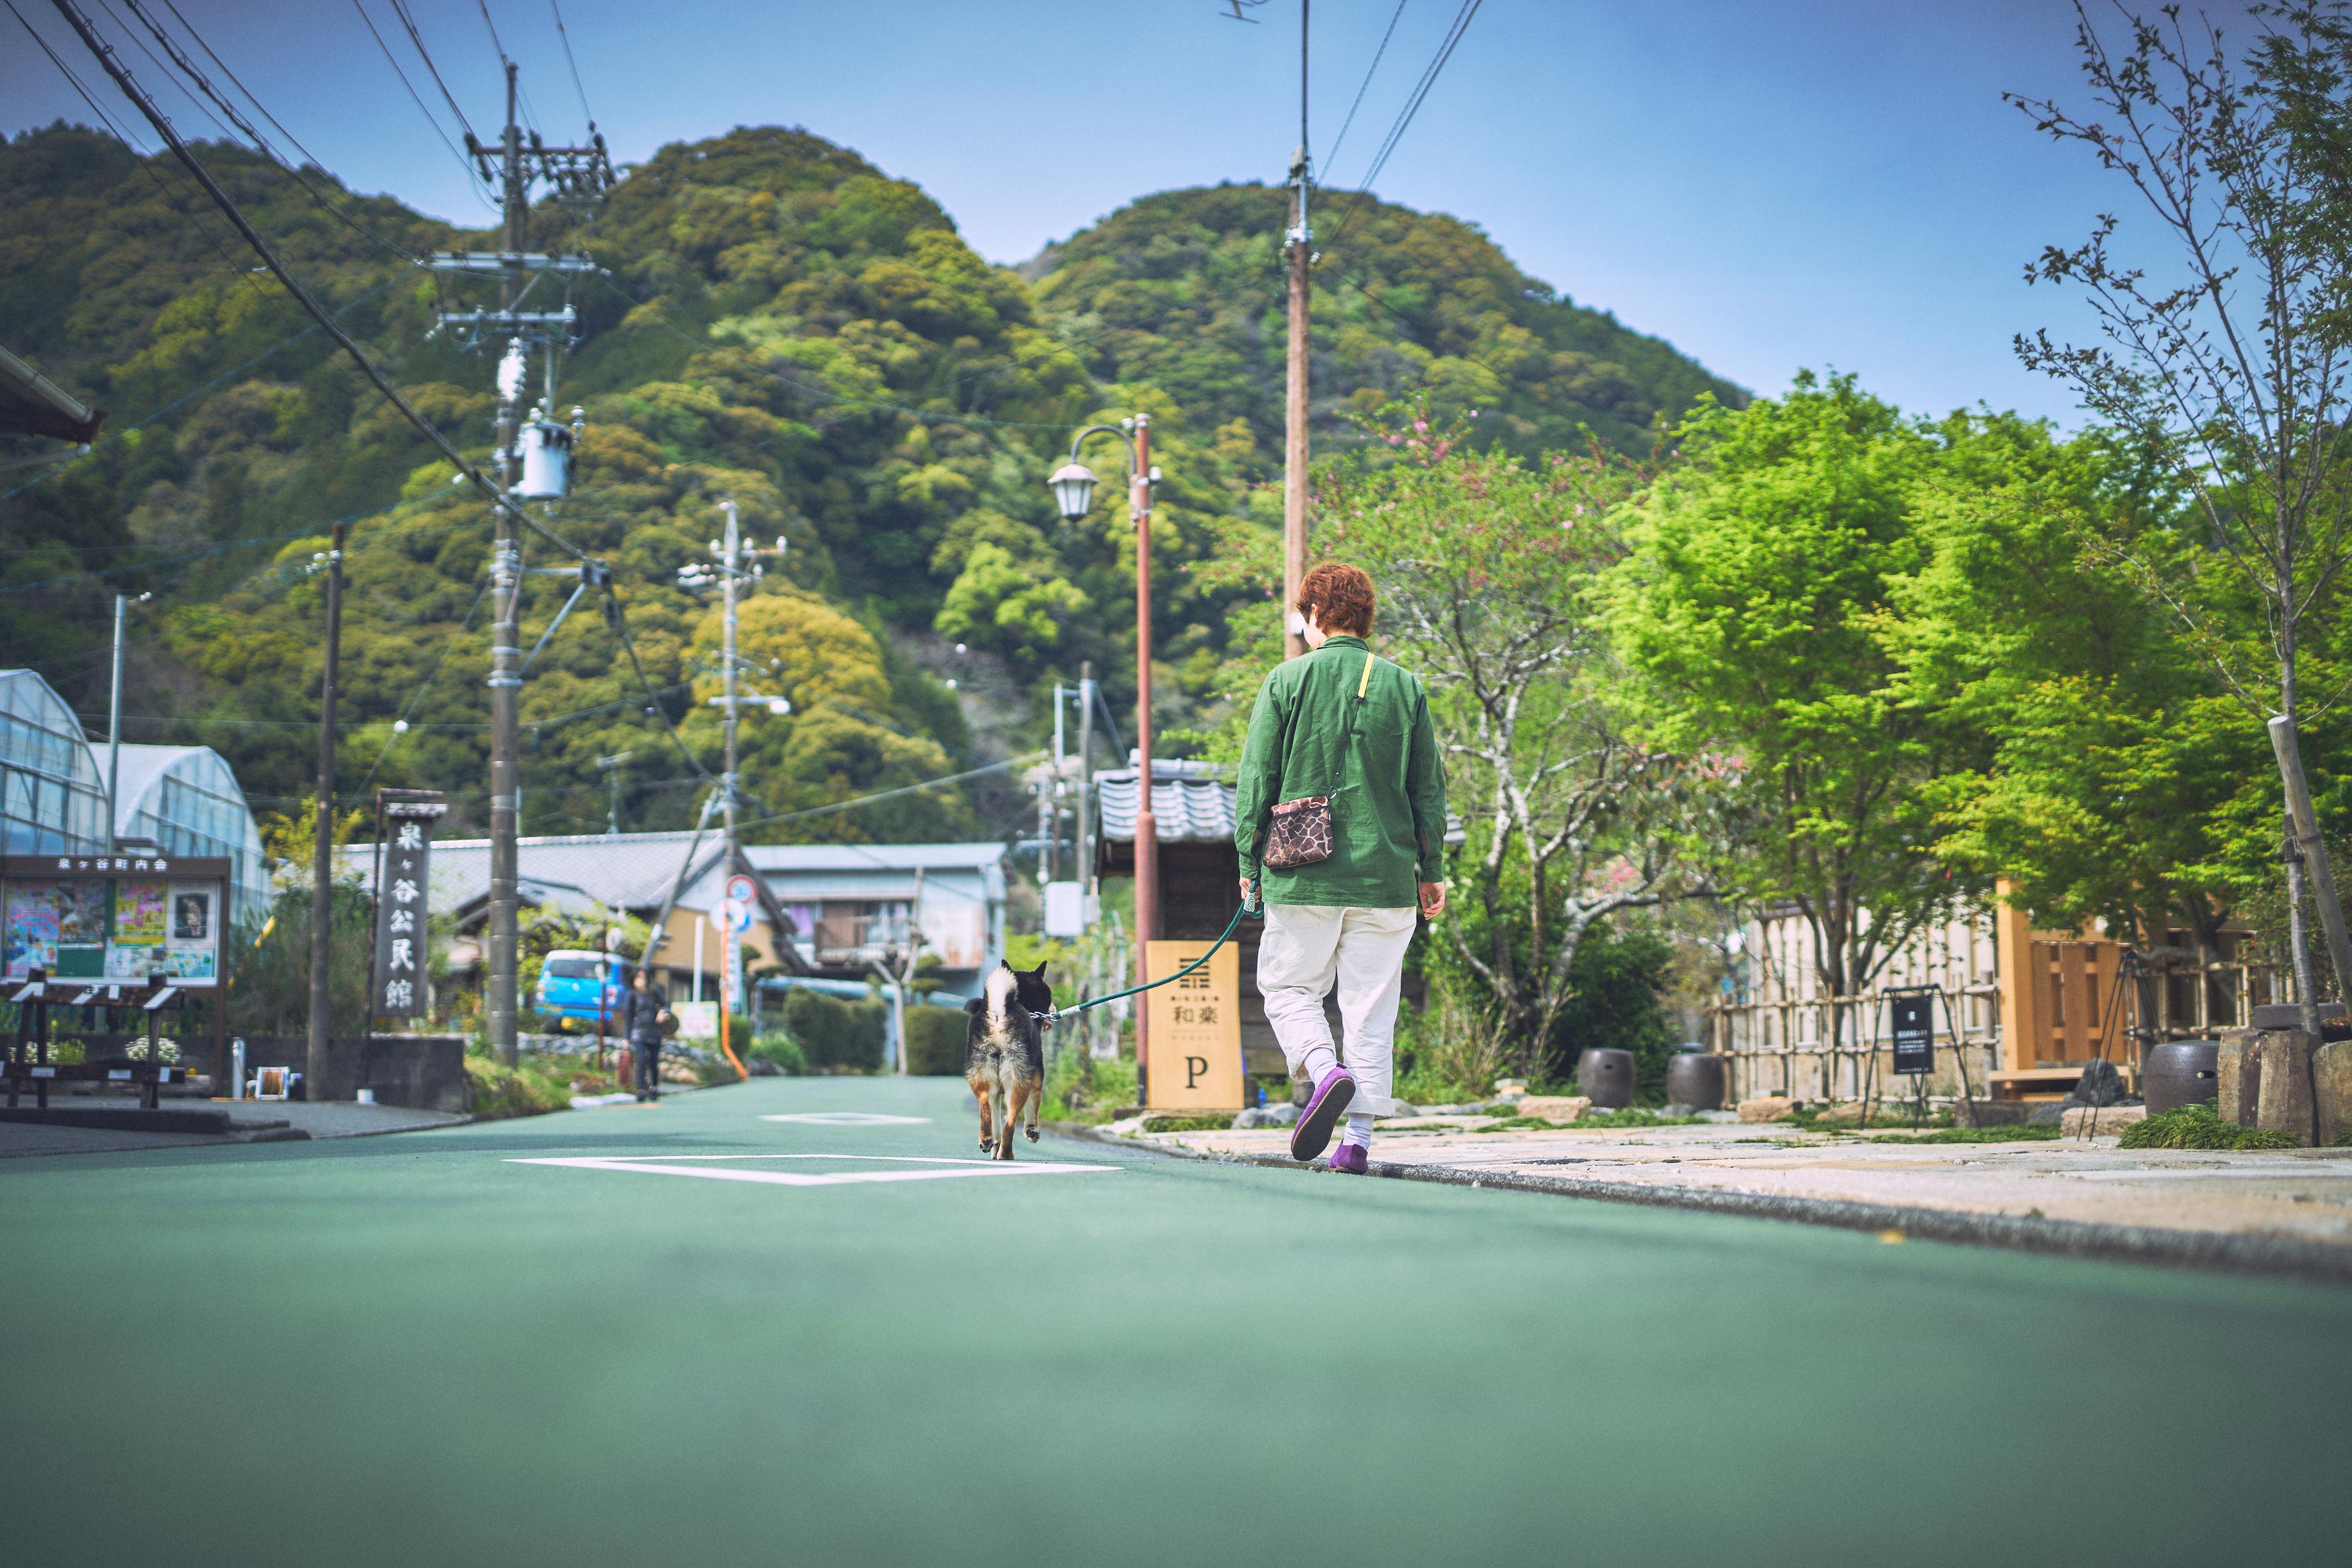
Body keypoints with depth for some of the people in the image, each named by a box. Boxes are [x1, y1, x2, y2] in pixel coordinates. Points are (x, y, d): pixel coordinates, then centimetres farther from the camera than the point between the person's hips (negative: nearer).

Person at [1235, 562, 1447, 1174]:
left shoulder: (1286, 682, -2)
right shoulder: (1405, 688, 5)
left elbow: (1257, 779, -1)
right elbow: (1429, 789, 8)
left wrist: (1248, 860, 9)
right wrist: (1431, 870, 16)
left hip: (1304, 873, -2)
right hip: (1385, 873, 2)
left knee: (1288, 988, 10)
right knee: (1371, 1003, 6)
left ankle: (1326, 1070, -17)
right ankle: (1358, 1138, 2)